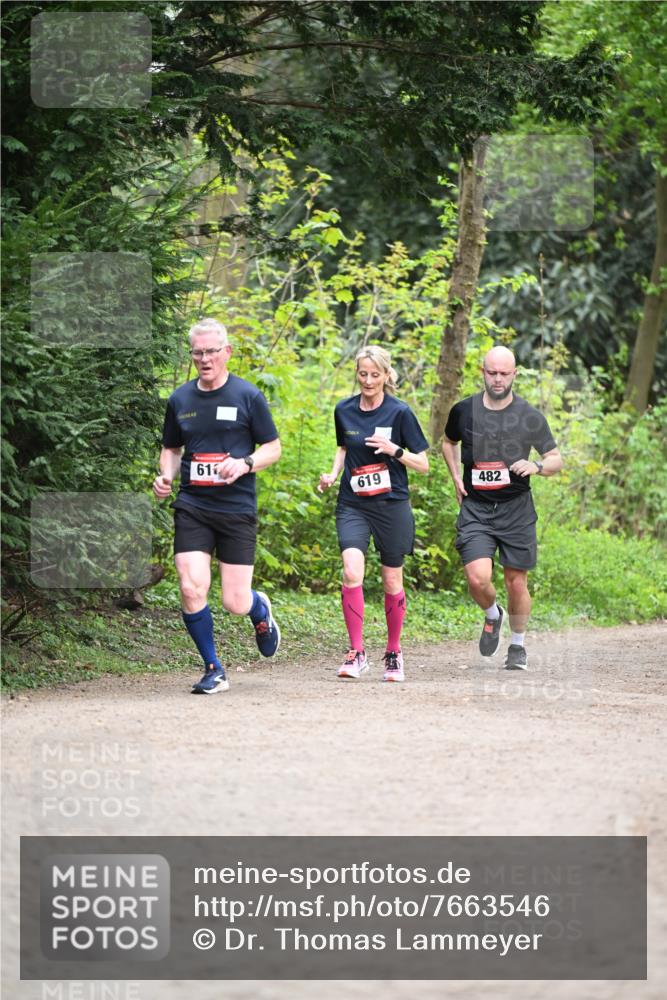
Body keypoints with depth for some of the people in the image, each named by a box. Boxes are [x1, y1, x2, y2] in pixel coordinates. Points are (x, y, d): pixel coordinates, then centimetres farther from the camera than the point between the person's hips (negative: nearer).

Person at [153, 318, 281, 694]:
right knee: (192, 589, -13)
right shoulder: (180, 400, 8)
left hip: (237, 509, -2)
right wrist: (165, 477, 1)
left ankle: (261, 610, 36)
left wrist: (244, 463, -16)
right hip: (192, 508, 3)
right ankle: (214, 670, 3)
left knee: (235, 602, -3)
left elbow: (273, 448, 3)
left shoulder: (248, 396, -1)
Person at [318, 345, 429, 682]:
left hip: (392, 505, -2)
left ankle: (394, 654, 24)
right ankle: (356, 652, -11)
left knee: (392, 582, 6)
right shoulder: (344, 411, 3)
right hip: (352, 505, 2)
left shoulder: (400, 412, -6)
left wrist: (394, 450, -19)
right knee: (352, 572, -18)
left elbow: (423, 464, -3)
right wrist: (333, 473, 5)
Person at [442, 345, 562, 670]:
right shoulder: (464, 411, 2)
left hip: (516, 509, -1)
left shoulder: (530, 417, -4)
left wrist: (537, 466, -20)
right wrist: (456, 478, 11)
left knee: (516, 582, 4)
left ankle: (518, 645, 26)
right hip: (475, 508, 1)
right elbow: (448, 441, 24)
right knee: (477, 578, -16)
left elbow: (557, 460, 2)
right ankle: (492, 615, 18)